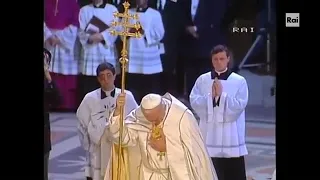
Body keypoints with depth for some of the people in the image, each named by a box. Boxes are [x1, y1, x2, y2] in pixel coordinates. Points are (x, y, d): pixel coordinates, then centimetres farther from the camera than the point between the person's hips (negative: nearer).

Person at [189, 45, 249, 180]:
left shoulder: (239, 81, -3)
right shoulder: (202, 80, 3)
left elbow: (240, 105, -10)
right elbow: (194, 102, -4)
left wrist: (222, 95, -16)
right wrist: (210, 96, -16)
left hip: (231, 135, -2)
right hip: (209, 133, 2)